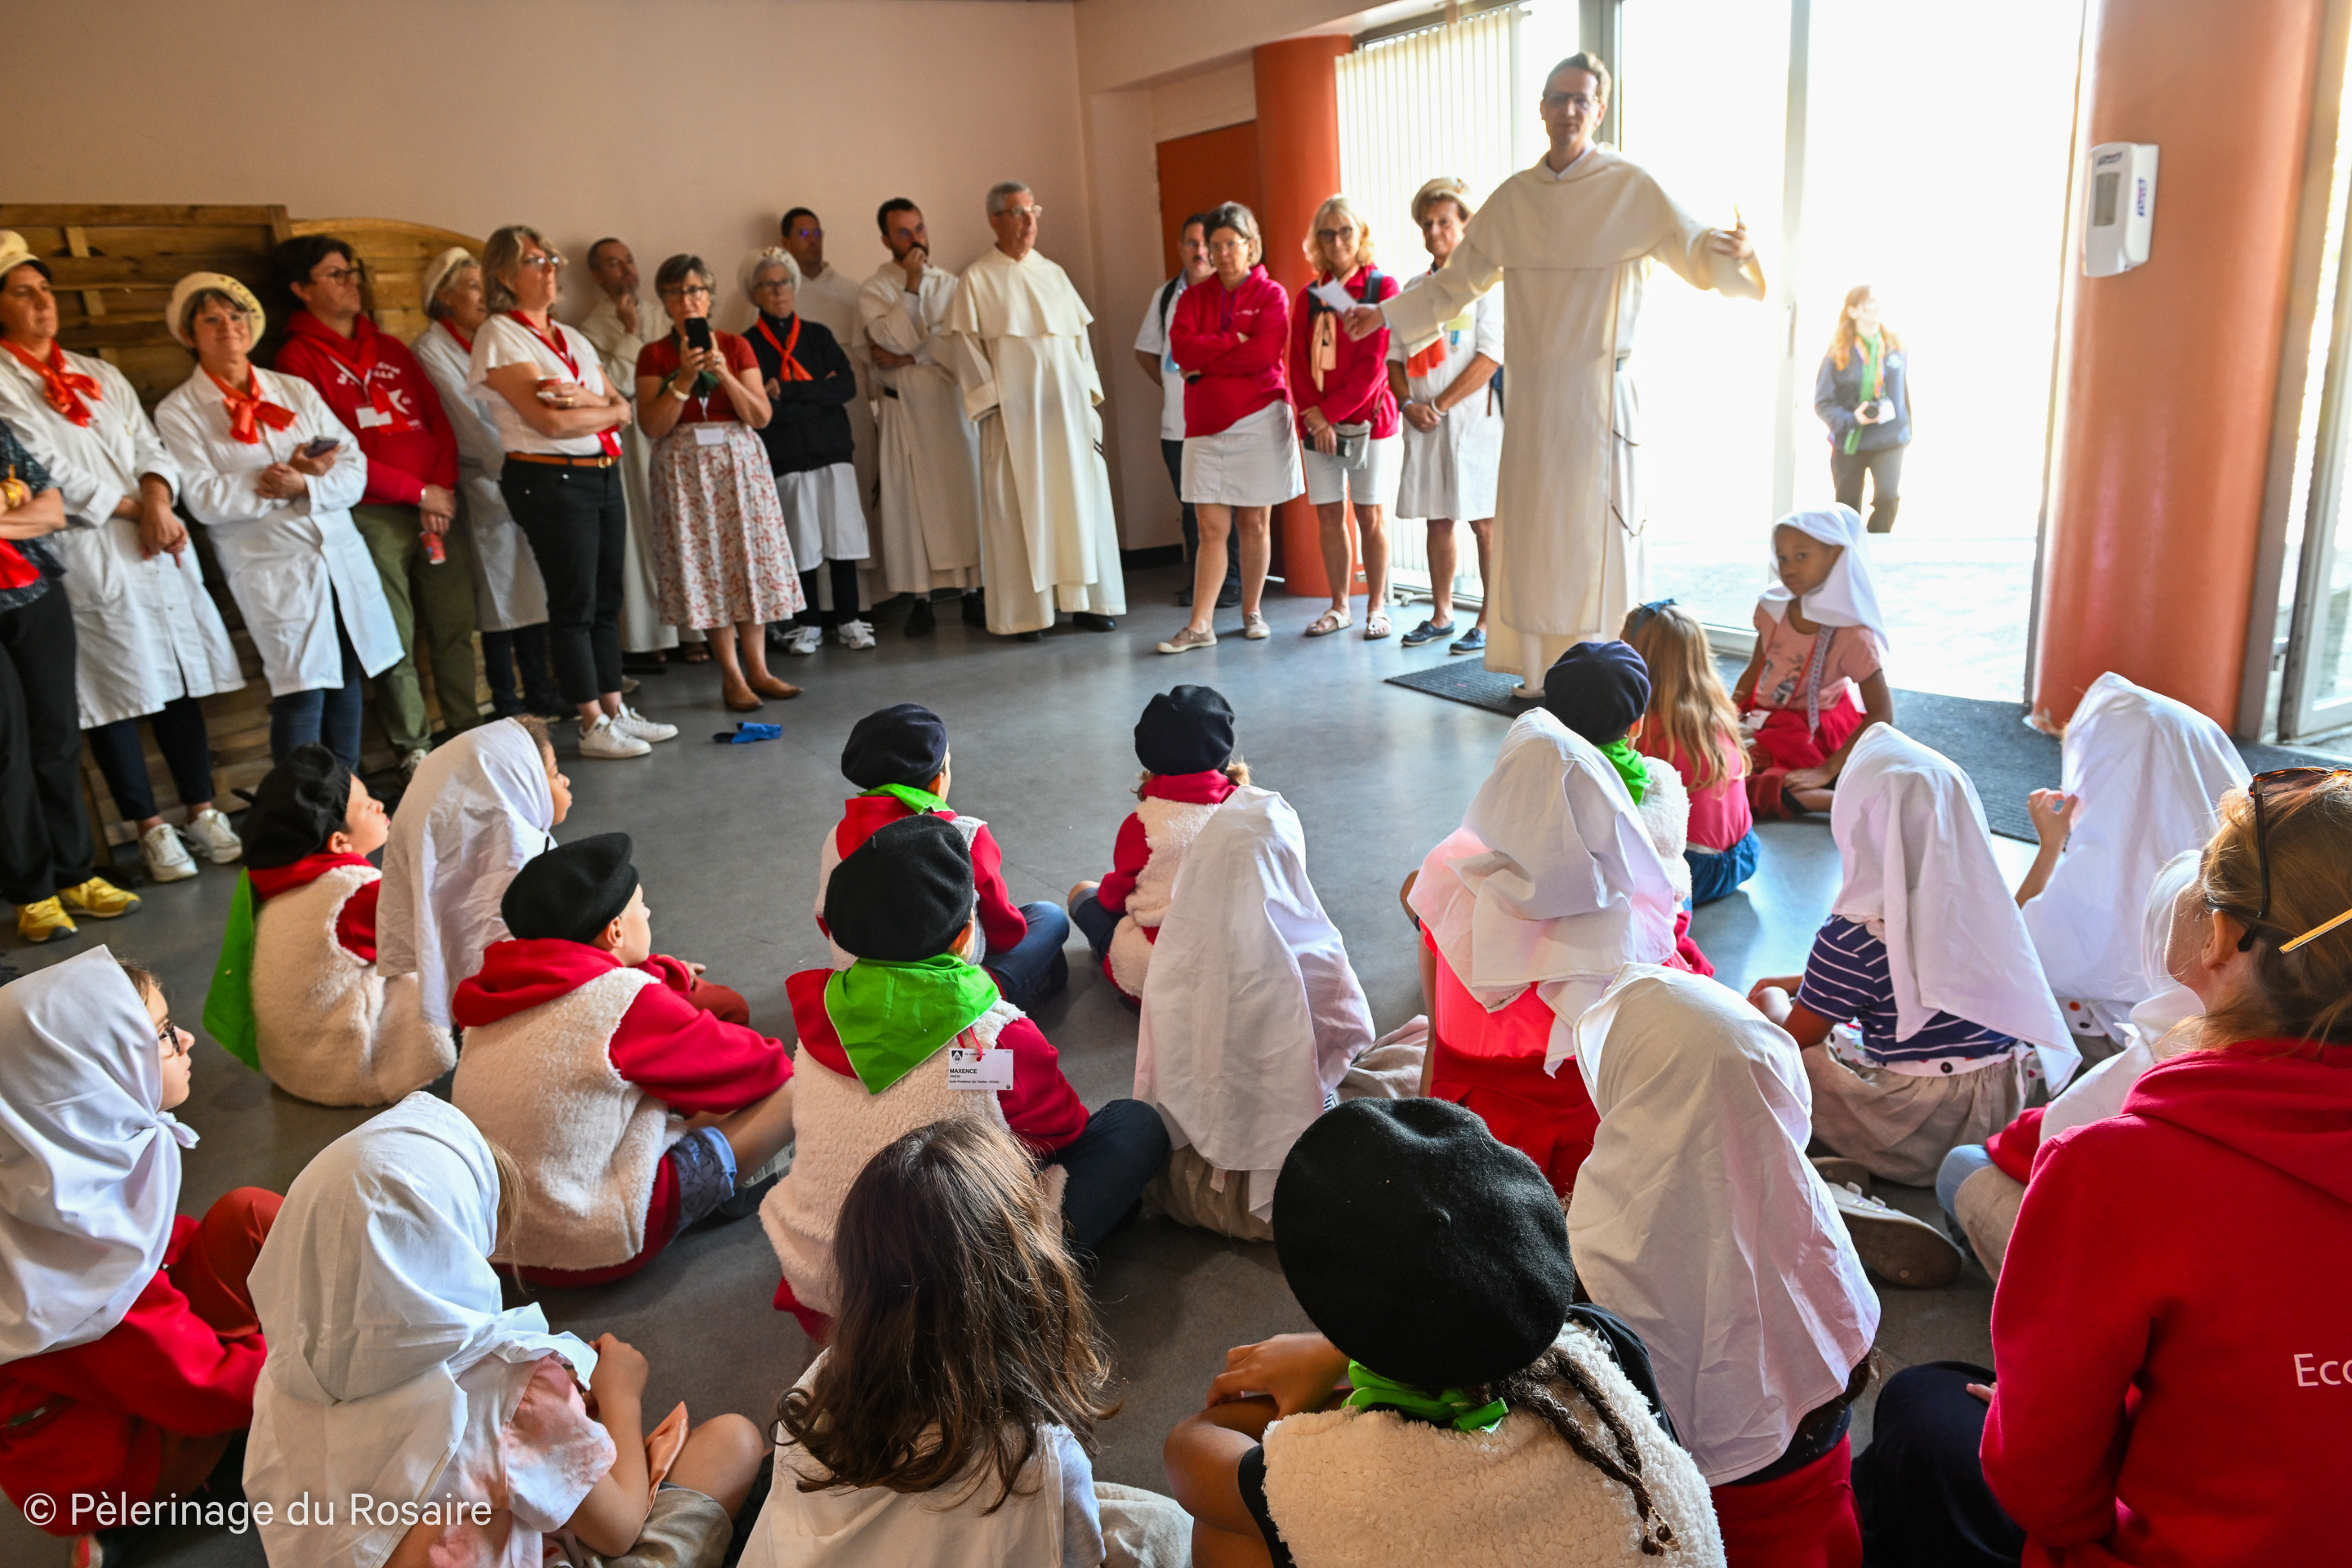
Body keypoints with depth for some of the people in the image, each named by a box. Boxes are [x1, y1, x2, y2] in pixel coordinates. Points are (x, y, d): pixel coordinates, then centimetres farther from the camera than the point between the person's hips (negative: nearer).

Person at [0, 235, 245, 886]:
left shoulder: (100, 375, 19)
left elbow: (150, 447, 12)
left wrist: (157, 499, -7)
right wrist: (133, 509, -10)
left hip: (157, 547, 5)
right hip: (83, 557, -5)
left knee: (180, 683, 4)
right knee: (113, 692, -1)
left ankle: (203, 813, 11)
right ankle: (151, 830, 6)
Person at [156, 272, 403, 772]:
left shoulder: (295, 390, 12)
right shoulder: (178, 412, 2)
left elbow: (354, 468, 4)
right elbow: (205, 500, -9)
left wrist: (304, 487, -14)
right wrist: (286, 475, -11)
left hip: (343, 556, 4)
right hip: (272, 570, -4)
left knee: (347, 680, 7)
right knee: (300, 692, -12)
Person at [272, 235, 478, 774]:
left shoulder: (391, 349, 19)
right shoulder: (298, 358, 1)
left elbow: (438, 420, 13)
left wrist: (444, 487, -4)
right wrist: (417, 491, -9)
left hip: (437, 503, 5)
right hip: (372, 515, -5)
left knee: (455, 627, 5)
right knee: (395, 641, -1)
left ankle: (469, 732, 15)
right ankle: (413, 747, 9)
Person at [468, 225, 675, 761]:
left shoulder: (571, 336, 17)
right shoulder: (499, 335, -6)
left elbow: (624, 409, 9)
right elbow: (549, 421, -17)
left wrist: (583, 400, -12)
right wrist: (608, 410, -2)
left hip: (604, 474, 7)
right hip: (549, 480, -7)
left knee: (608, 599, 10)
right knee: (574, 604, -2)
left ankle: (615, 710, 19)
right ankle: (593, 727, 5)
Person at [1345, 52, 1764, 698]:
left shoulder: (1631, 187, -2)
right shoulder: (1513, 197, 10)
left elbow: (1695, 251, -9)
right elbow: (1455, 283, 16)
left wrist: (1733, 250, -31)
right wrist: (1388, 315, 10)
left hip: (1598, 389, -4)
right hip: (1532, 390, 4)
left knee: (1595, 526, -3)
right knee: (1529, 526, 6)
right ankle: (1539, 672, 17)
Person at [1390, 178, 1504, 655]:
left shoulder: (1485, 281, -2)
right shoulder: (1414, 289, 16)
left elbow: (1491, 356, -11)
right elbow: (1395, 357, 15)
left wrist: (1439, 405, -14)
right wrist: (1408, 403, -4)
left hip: (1474, 417, -6)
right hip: (1425, 422, 6)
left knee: (1485, 523, -3)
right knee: (1438, 522, 10)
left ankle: (1491, 621, 3)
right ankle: (1441, 615, 20)